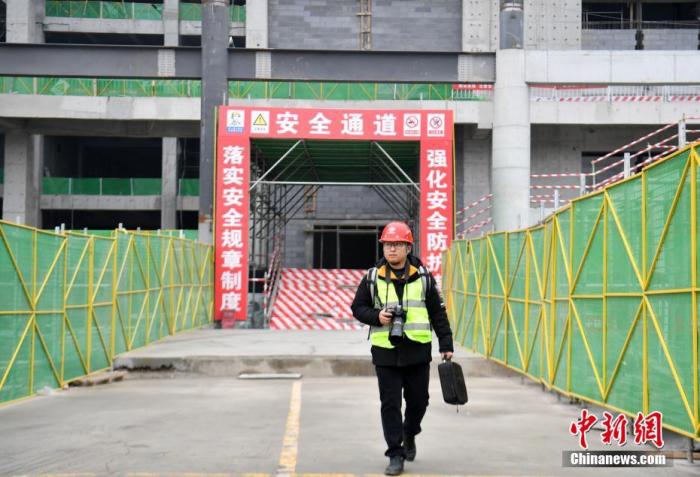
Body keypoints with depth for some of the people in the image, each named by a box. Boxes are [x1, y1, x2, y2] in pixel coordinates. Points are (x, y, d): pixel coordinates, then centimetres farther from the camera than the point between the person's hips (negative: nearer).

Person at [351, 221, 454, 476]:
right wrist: (376, 317, -12)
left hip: (417, 350, 1)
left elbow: (438, 312, 7)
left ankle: (409, 434, 40)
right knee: (390, 404, 1)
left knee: (418, 400, 10)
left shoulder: (423, 277, 4)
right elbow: (358, 307, 7)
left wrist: (446, 344, 5)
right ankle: (395, 454, 11)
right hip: (385, 351, 0)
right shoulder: (372, 277, 3)